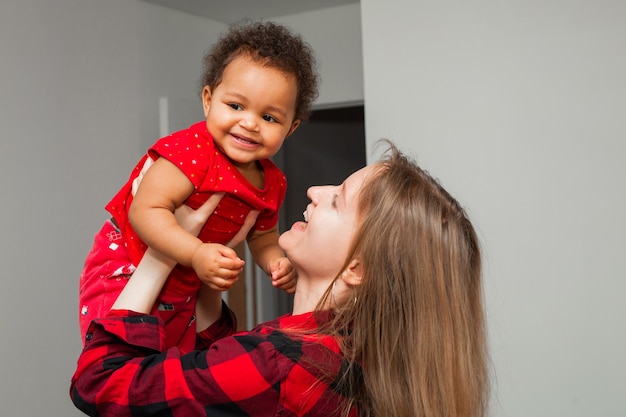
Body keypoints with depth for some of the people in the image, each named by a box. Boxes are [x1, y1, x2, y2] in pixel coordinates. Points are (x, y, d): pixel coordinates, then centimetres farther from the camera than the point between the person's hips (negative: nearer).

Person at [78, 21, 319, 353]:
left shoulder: (272, 183, -3)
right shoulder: (193, 150, -26)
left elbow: (263, 241, 10)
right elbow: (145, 211, -32)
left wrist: (277, 263, -12)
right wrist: (197, 254, -42)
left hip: (182, 295, 7)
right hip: (124, 276, -7)